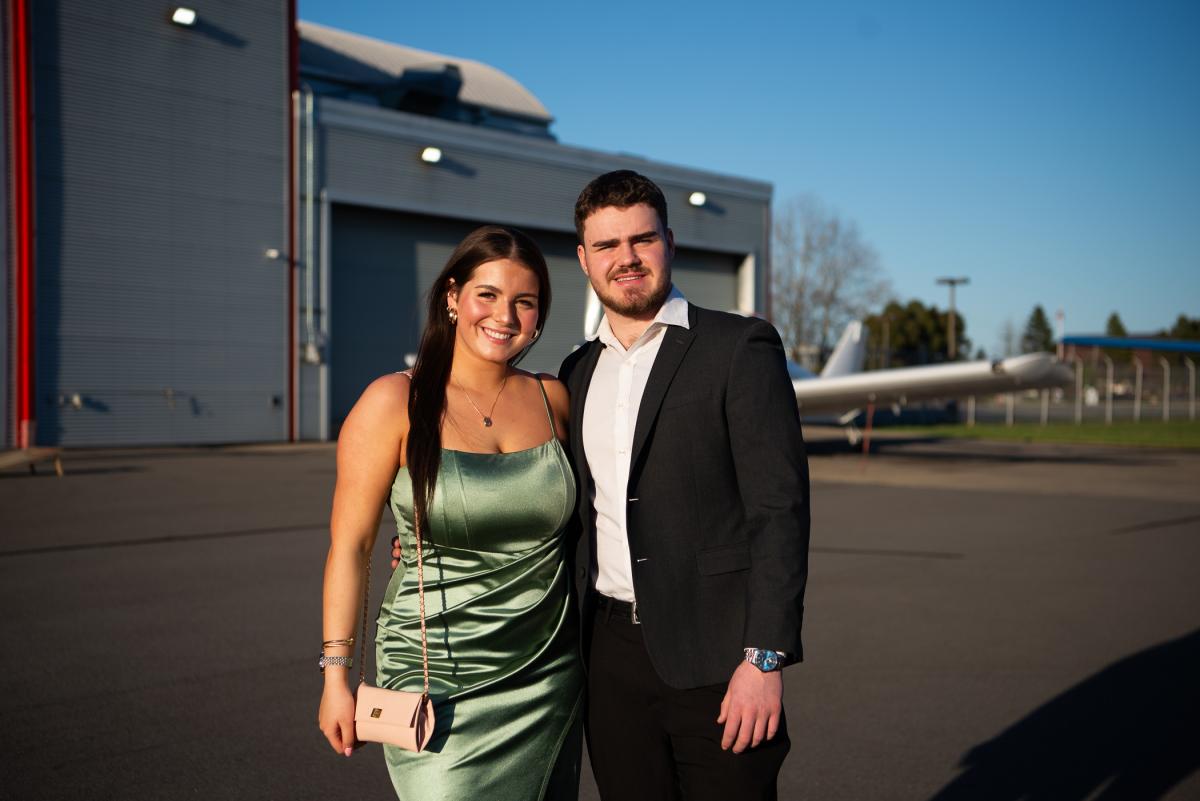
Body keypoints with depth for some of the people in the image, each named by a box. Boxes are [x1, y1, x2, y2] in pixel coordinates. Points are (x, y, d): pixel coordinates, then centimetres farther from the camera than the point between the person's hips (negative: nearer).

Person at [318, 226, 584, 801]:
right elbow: (350, 543, -7)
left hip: (549, 674, 4)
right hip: (441, 681, -4)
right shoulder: (395, 402, -9)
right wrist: (335, 673, -7)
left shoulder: (553, 399, 3)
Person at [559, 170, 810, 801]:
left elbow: (779, 506, -11)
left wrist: (764, 658, -17)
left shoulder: (740, 347, -5)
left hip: (713, 655, -5)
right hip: (612, 654, 5)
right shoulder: (579, 370, 13)